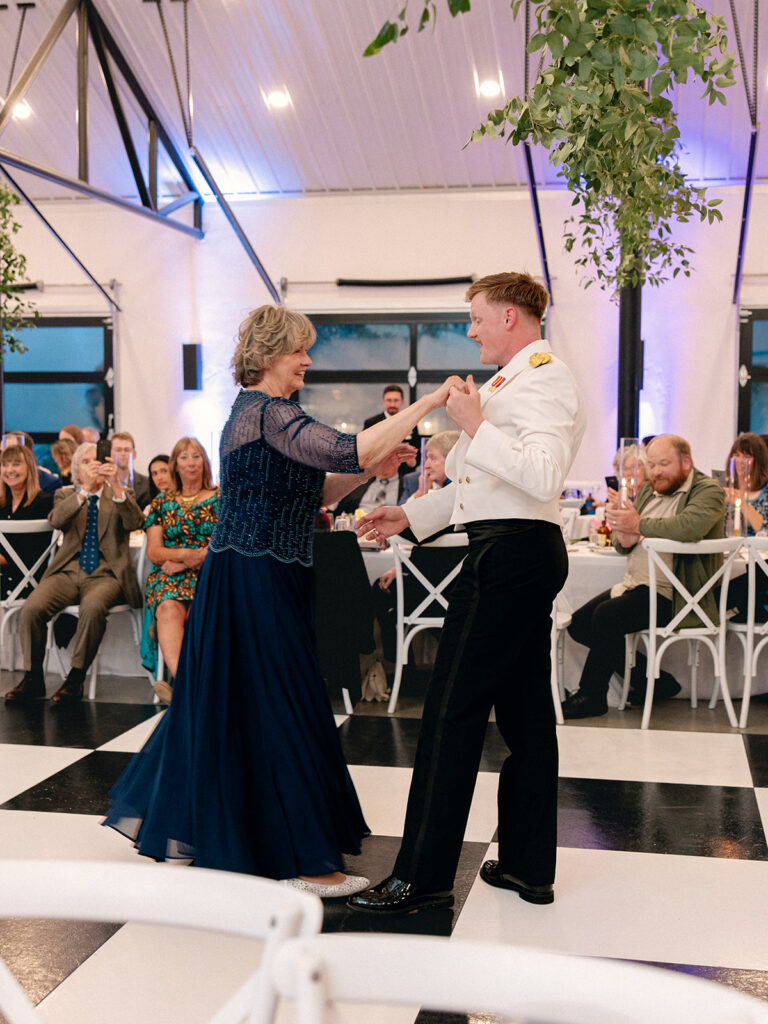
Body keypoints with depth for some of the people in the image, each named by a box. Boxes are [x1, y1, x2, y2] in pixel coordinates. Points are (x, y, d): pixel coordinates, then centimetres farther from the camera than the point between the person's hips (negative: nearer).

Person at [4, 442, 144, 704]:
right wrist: (84, 489, -20)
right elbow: (56, 520, -7)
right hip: (68, 572, 2)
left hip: (105, 574, -2)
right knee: (31, 608, -25)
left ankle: (75, 679, -21)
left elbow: (135, 523, -8)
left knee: (93, 608, -35)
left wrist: (116, 485, -21)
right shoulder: (66, 495, 17)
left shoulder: (119, 496, 14)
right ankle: (33, 678, -9)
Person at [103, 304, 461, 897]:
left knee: (223, 704, 17)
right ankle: (305, 861, 3)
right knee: (282, 708, -5)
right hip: (259, 580, -10)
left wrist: (370, 469, 3)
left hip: (245, 576, 10)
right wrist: (426, 404, -26)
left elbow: (311, 491, 17)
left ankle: (162, 815, 31)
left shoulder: (252, 411, 17)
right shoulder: (268, 412, -15)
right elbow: (346, 451, -29)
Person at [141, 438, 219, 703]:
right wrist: (192, 553, -8)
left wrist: (184, 561, -7)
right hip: (169, 576, 1)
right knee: (168, 608, -34)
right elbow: (153, 552, 9)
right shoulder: (162, 502, 18)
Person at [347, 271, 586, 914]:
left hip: (511, 554, -11)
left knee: (452, 714, -7)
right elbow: (479, 485, 26)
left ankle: (423, 877, -1)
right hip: (526, 553, 11)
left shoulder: (542, 375, -11)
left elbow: (543, 476, -26)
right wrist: (409, 515, 22)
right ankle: (528, 866, 21)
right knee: (524, 711, 12)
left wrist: (475, 426, -20)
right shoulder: (518, 379, 22)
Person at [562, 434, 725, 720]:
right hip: (634, 584, 9)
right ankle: (650, 679, 7)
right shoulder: (648, 490, 17)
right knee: (578, 623, -1)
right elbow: (622, 545, 15)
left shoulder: (708, 491, -7)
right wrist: (623, 536, -11)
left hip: (667, 594, -9)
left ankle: (591, 696, -7)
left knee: (606, 616, -25)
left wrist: (639, 525, -22)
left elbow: (690, 526, -30)